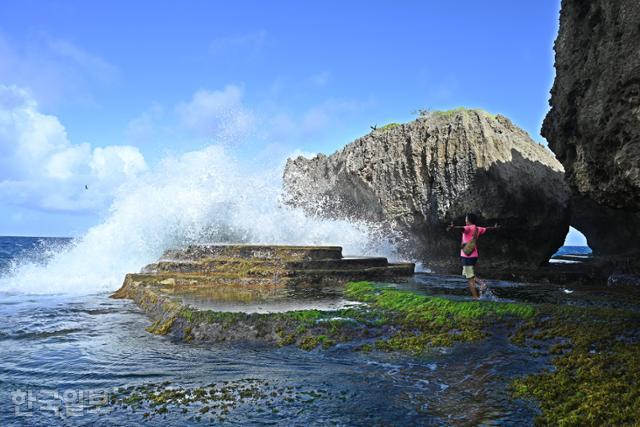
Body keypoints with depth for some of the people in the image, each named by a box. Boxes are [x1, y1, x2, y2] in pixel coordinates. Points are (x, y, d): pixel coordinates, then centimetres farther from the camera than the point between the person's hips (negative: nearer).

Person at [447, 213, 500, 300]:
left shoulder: (469, 228, -13)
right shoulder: (477, 229, 9)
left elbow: (462, 228, -36)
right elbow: (486, 228, 29)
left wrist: (453, 227, -58)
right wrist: (494, 228, 52)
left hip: (467, 256, -8)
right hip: (474, 256, 8)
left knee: (470, 279, -3)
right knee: (467, 274, 22)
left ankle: (475, 297, -1)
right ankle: (481, 283, 6)